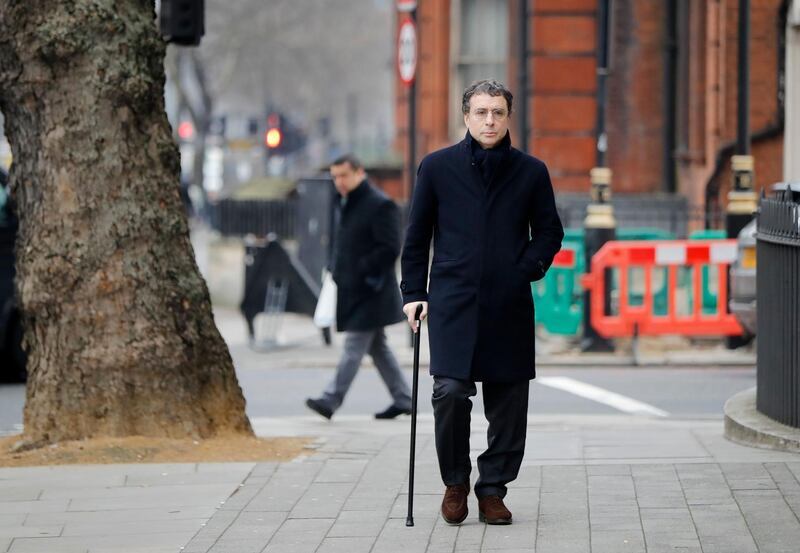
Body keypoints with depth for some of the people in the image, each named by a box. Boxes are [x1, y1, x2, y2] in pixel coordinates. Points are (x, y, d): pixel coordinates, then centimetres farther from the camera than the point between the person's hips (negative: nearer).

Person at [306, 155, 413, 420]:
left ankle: (331, 400, -12)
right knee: (377, 347, 13)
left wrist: (361, 270, -18)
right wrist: (336, 272, 9)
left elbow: (390, 249, -17)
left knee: (354, 346, -9)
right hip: (352, 290, 10)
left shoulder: (380, 205, -13)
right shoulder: (346, 204, 15)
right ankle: (403, 398, 19)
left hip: (369, 292, -10)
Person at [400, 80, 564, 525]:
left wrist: (529, 268, -2)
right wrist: (414, 293, 5)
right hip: (452, 301, -1)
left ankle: (493, 490, 16)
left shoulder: (530, 172, 7)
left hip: (509, 306, 2)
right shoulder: (438, 167, 6)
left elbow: (550, 232, 15)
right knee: (451, 391, -14)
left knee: (507, 404, 2)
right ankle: (455, 482, 6)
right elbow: (417, 236, 11)